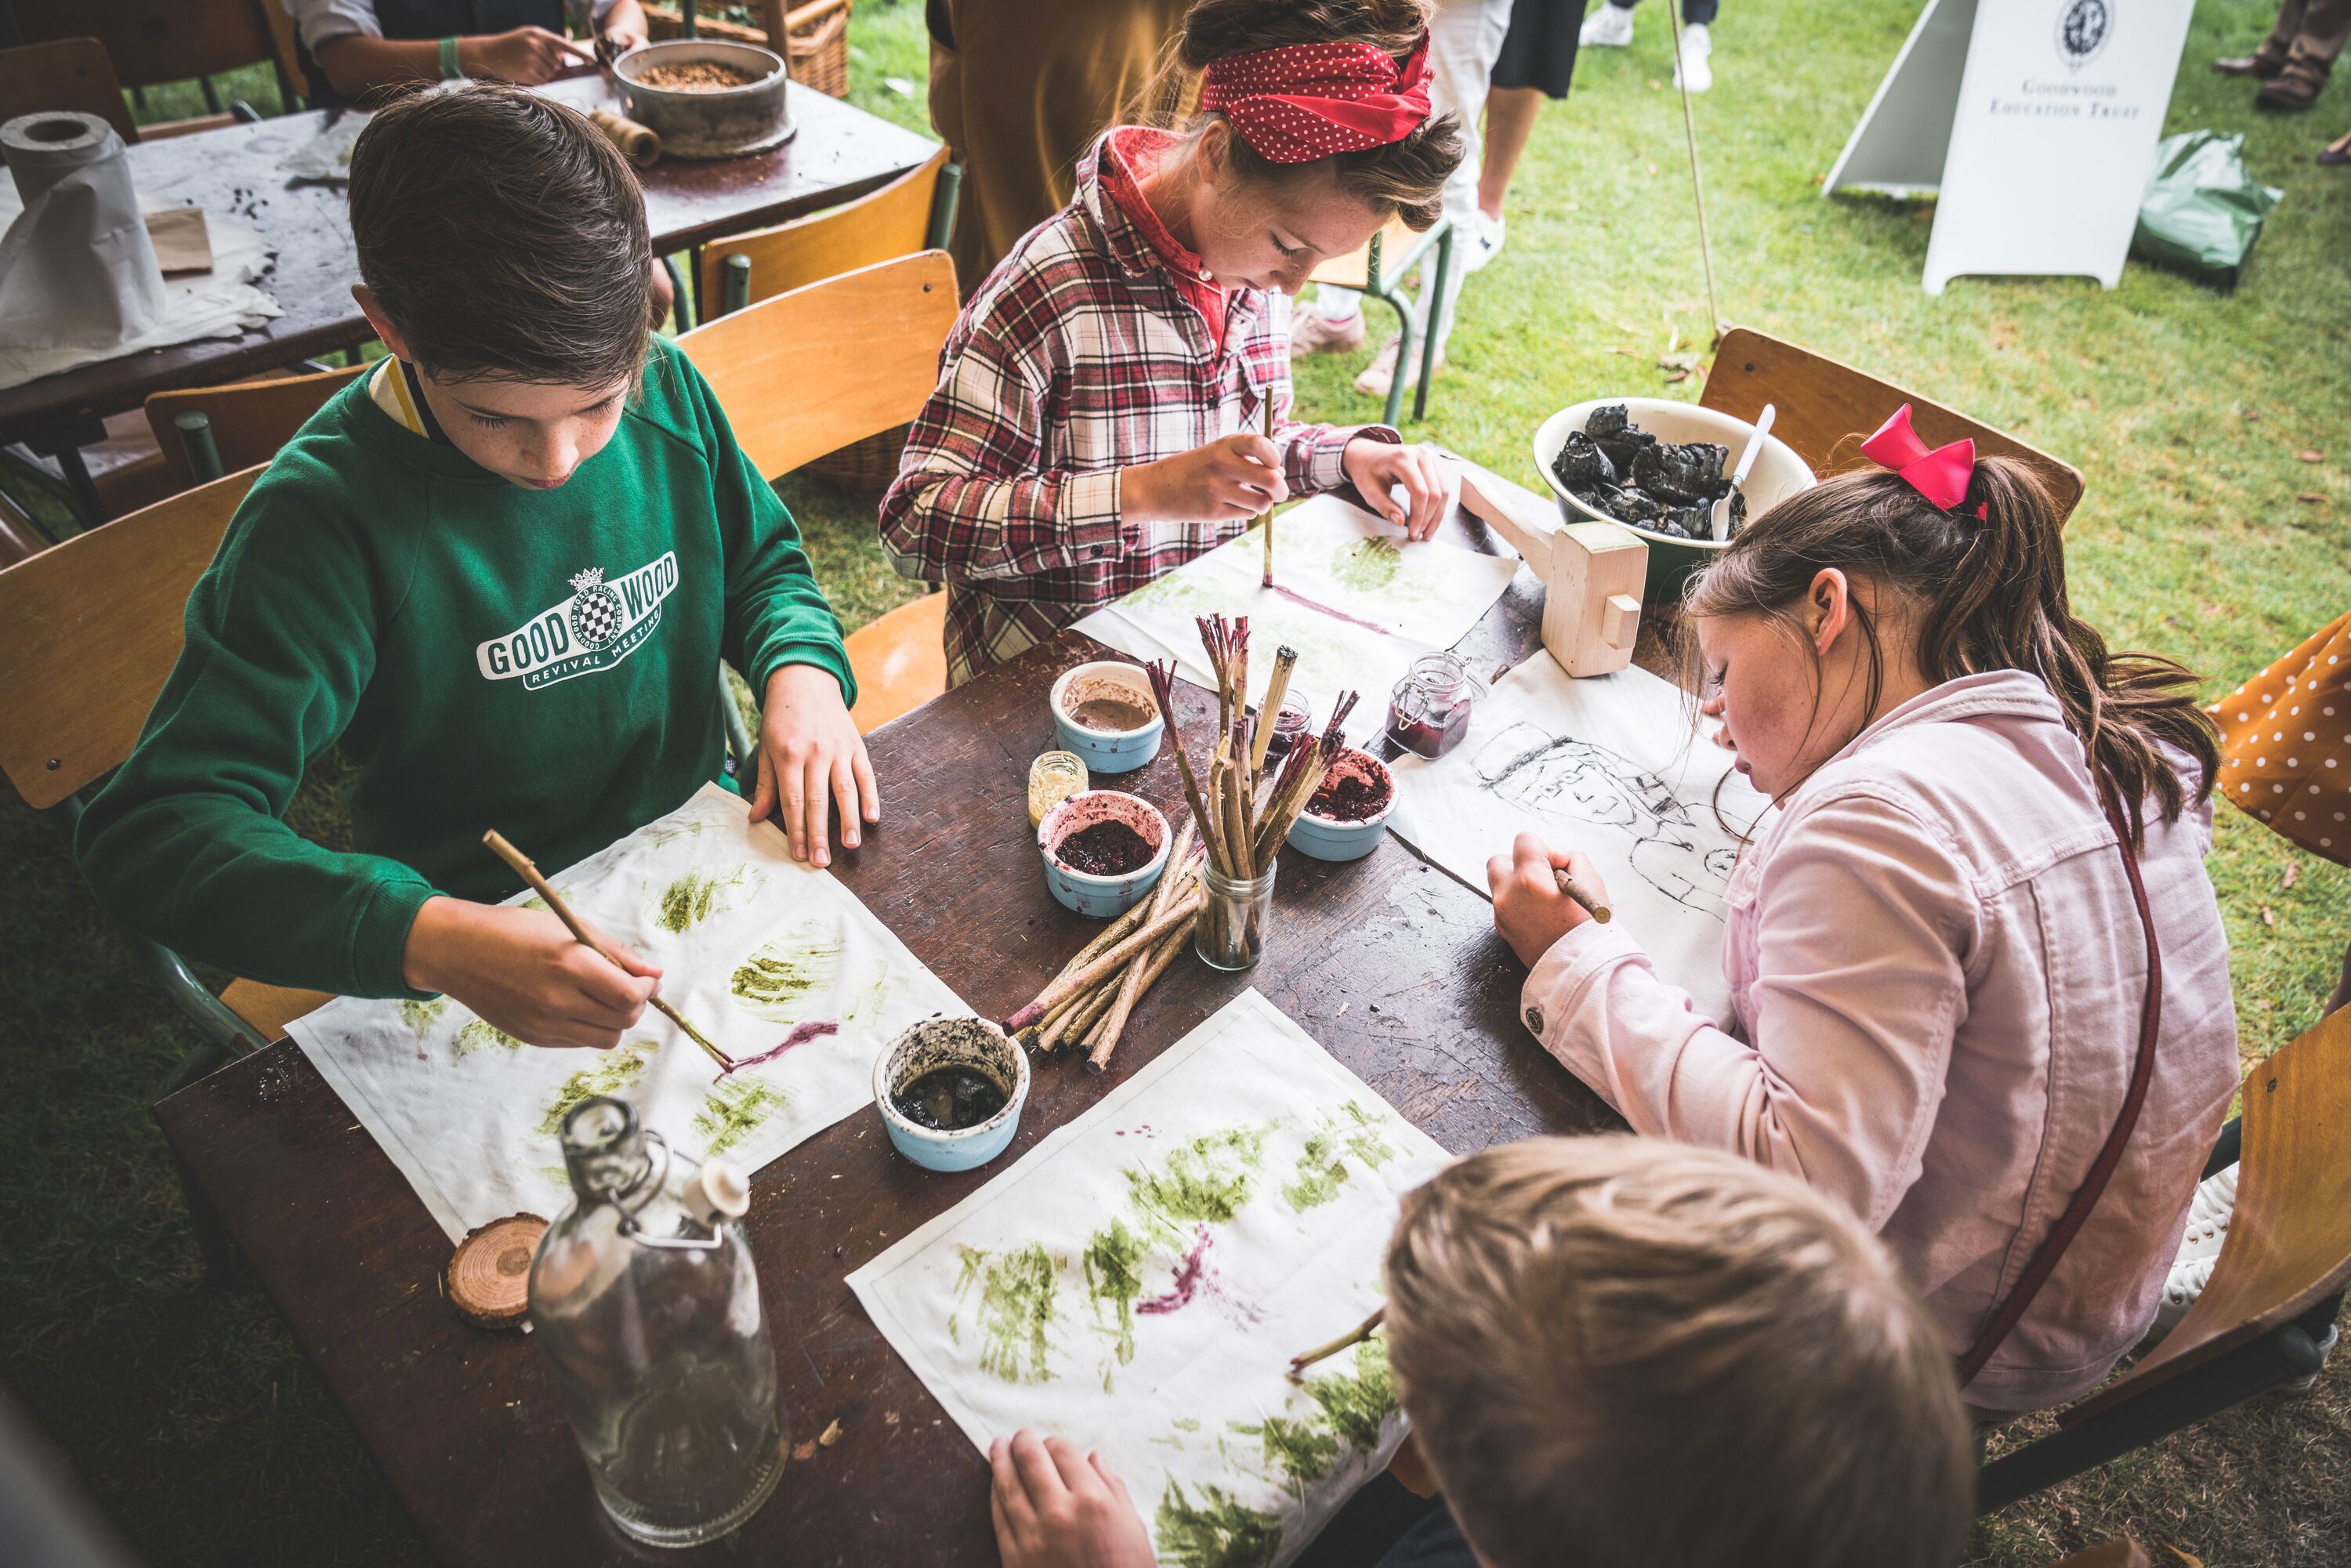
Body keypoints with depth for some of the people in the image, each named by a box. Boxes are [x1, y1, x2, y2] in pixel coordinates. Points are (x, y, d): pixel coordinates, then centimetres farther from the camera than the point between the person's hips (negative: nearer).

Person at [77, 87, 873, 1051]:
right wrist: (426, 938, -44)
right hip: (489, 933, -4)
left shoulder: (663, 389, -8)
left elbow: (763, 562, 11)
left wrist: (802, 668, -14)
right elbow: (155, 828, -26)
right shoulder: (327, 518, -22)